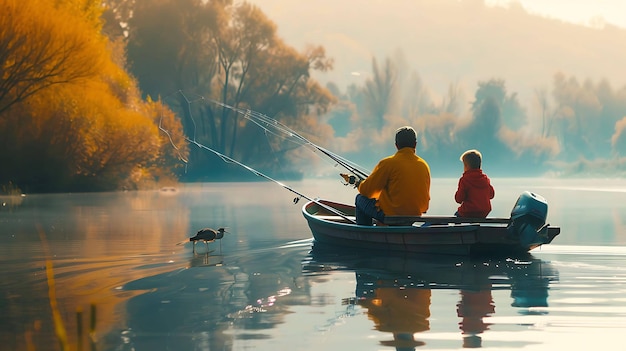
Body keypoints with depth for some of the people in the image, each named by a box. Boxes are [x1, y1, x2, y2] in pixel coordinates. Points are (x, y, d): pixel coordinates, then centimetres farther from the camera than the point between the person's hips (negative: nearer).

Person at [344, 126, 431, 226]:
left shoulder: (388, 163, -12)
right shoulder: (424, 165, 3)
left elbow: (366, 191, -6)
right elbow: (426, 197, 13)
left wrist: (359, 184, 17)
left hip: (391, 214, -6)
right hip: (416, 215, 6)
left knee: (360, 199, 16)